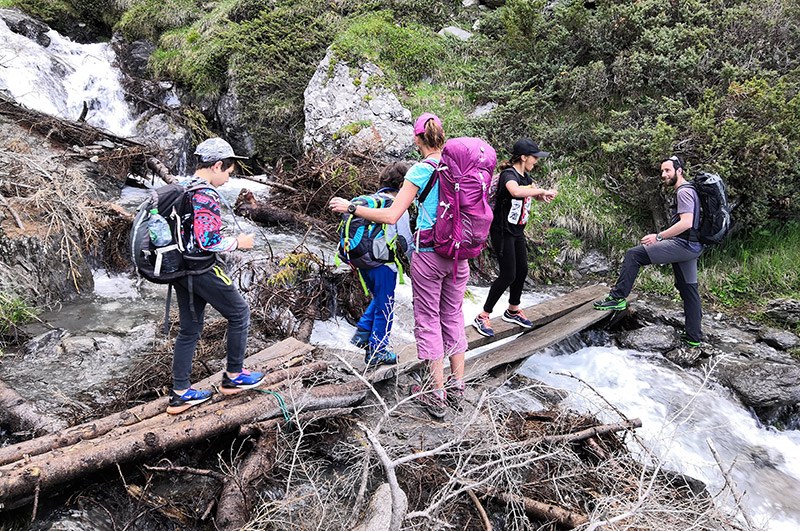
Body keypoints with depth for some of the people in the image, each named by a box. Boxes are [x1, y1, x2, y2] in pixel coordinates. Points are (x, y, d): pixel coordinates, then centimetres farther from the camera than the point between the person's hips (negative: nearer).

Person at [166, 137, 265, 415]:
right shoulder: (206, 194, -19)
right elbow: (208, 241, -24)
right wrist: (238, 242, -9)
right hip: (203, 269, -9)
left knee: (189, 329, 14)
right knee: (239, 313, 9)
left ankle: (179, 394, 19)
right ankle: (233, 376, 19)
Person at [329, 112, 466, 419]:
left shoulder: (421, 170, -12)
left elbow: (391, 216, -17)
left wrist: (350, 207, -9)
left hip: (428, 254, -5)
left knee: (428, 320, 6)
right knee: (453, 316, 17)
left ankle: (437, 396, 13)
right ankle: (457, 386, 25)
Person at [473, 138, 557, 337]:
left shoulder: (525, 175, 7)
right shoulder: (508, 174, -22)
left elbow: (537, 195, 14)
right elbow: (516, 191, -45)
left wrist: (543, 196, -10)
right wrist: (542, 190, -34)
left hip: (517, 231, 9)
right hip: (502, 231, -9)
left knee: (522, 271, 14)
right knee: (508, 275, -8)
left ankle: (513, 311, 32)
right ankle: (482, 317, 2)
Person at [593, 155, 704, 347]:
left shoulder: (684, 191, -10)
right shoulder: (687, 191, 22)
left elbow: (686, 223, -22)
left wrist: (658, 236, -21)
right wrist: (663, 237, 23)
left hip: (683, 245, -11)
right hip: (690, 247, 11)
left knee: (633, 255, -14)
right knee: (688, 289, 12)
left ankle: (618, 297, -12)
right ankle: (693, 337, 18)